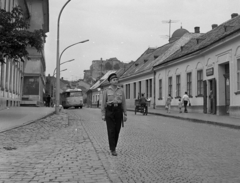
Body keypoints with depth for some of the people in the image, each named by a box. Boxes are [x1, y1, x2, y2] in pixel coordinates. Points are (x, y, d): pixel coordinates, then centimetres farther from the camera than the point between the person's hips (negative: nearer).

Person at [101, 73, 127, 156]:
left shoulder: (121, 90, 7)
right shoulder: (106, 91, 1)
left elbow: (123, 103, 8)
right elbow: (103, 103, 2)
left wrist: (125, 114, 4)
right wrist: (103, 115, -3)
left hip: (118, 111, 3)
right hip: (109, 111, -3)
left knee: (117, 130, 5)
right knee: (111, 131, -8)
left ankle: (113, 147, 24)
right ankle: (113, 150, -4)